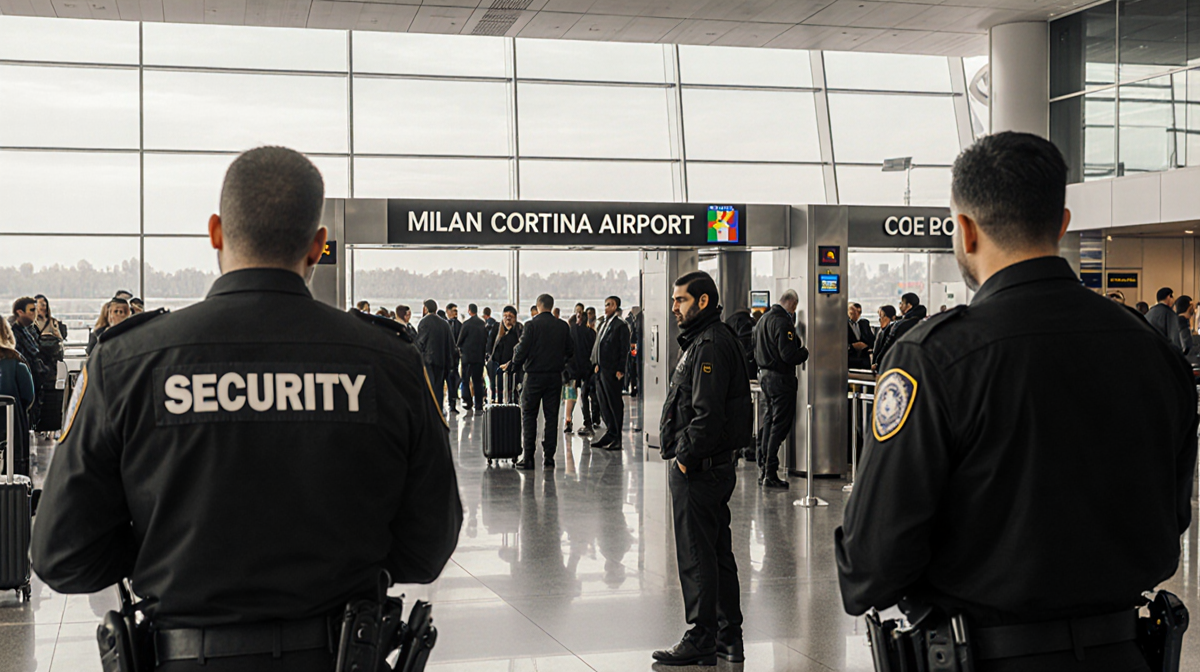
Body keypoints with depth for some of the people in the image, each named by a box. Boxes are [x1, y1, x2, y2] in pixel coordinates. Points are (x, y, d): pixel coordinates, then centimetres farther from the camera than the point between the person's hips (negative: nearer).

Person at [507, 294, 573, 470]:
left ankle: (528, 457, 2)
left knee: (528, 416, 5)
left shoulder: (532, 325, -10)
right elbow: (570, 351, 8)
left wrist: (511, 365, 6)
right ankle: (548, 458, 6)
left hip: (535, 376, -3)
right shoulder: (563, 326, 3)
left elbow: (522, 350, -12)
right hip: (555, 376, 3)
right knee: (551, 416, 7)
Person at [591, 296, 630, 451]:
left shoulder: (621, 325, -7)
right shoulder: (604, 325, 18)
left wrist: (620, 370, -15)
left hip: (612, 371, -8)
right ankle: (610, 434, 19)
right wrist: (596, 363, 10)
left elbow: (624, 349, -11)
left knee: (615, 404, -4)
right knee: (604, 405, 11)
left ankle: (617, 439, 0)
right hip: (601, 371, 8)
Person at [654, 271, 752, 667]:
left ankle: (701, 642, 6)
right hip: (712, 466, 11)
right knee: (718, 552, 15)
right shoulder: (704, 340, 17)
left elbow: (707, 414, -25)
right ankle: (728, 638, 23)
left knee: (696, 556, -3)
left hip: (698, 470, -11)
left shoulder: (710, 345, -17)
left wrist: (687, 457, -17)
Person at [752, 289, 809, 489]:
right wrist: (806, 352, -6)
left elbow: (757, 351, 19)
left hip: (764, 374, 9)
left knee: (767, 422, 16)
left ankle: (763, 469, 20)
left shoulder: (763, 319, 12)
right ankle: (770, 474, -3)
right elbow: (789, 355, -22)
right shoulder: (783, 322, -18)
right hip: (780, 378, -9)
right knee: (780, 425, -4)